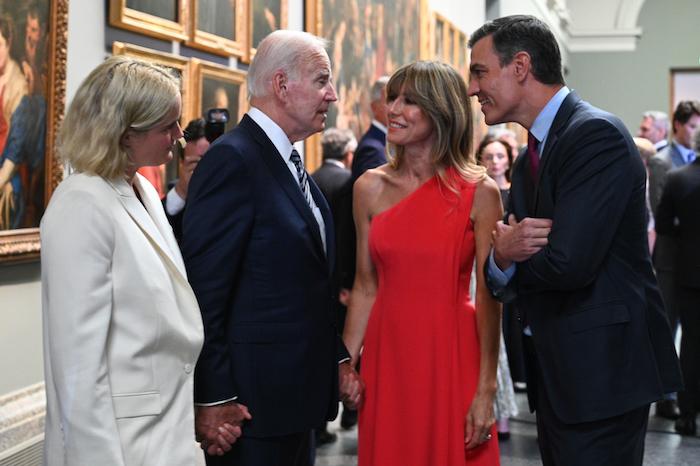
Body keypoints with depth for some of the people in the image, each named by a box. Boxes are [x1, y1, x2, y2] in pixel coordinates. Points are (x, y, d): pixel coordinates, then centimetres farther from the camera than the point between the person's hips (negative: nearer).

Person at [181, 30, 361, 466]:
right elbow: (204, 290, -19)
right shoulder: (232, 159, -16)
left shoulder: (292, 165, 12)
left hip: (298, 394, 9)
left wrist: (338, 358, 14)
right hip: (251, 401, -9)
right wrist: (212, 400, -19)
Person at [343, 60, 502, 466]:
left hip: (452, 358, -3)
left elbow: (489, 297, -7)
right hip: (387, 355, 3)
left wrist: (486, 390, -10)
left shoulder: (479, 192, -6)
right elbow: (366, 287, 7)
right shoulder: (371, 188, 4)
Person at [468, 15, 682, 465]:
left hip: (601, 366, -9)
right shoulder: (532, 155, 13)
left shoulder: (596, 134, -15)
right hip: (555, 373, 9)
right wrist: (502, 256, -14)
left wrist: (505, 256, -5)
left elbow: (568, 263, -25)